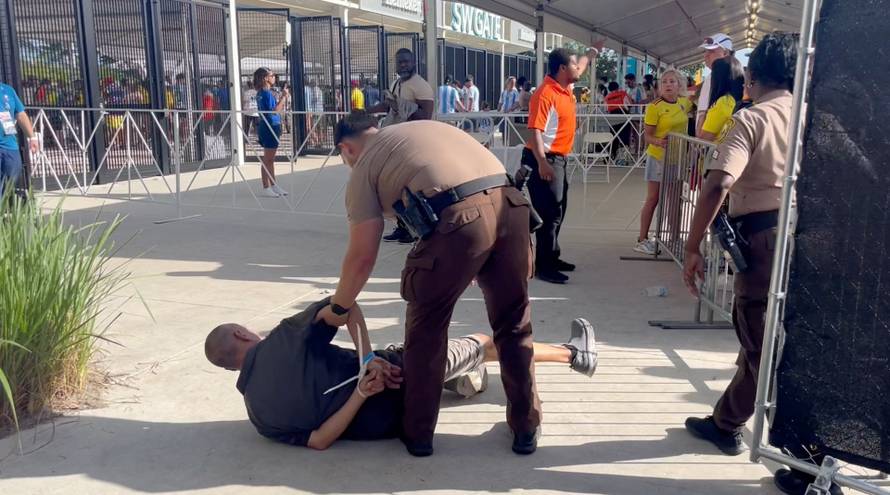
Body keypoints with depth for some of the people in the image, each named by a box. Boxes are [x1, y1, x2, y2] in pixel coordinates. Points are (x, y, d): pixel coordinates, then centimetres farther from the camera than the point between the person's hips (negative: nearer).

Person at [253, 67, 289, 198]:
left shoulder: (262, 93, 14)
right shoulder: (266, 93, -15)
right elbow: (274, 111, -21)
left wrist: (284, 97, 11)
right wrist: (283, 96, -16)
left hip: (271, 127, 10)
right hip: (270, 127, -10)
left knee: (270, 159, 15)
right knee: (267, 160, -3)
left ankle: (273, 186, 22)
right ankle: (266, 188, 3)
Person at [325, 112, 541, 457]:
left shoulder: (364, 166, 17)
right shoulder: (425, 127, 34)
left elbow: (363, 256, 11)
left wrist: (338, 308, 26)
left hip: (458, 220, -6)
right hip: (510, 206, 6)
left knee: (426, 331, 15)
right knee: (514, 326, 20)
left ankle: (418, 433, 28)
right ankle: (526, 428, 31)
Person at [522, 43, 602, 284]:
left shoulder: (564, 87, 10)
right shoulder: (546, 94, -19)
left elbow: (581, 65, 33)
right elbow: (535, 130, -26)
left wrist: (594, 50, 47)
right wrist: (541, 163, -33)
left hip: (559, 159, 10)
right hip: (545, 160, -10)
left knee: (558, 211, 16)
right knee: (549, 213, -9)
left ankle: (551, 258, 27)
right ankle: (544, 266, -4)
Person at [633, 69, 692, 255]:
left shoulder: (684, 103, 3)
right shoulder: (654, 107, -15)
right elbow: (648, 136, -15)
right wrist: (659, 142, -33)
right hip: (658, 157, -6)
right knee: (653, 199, -2)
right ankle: (642, 240, 5)